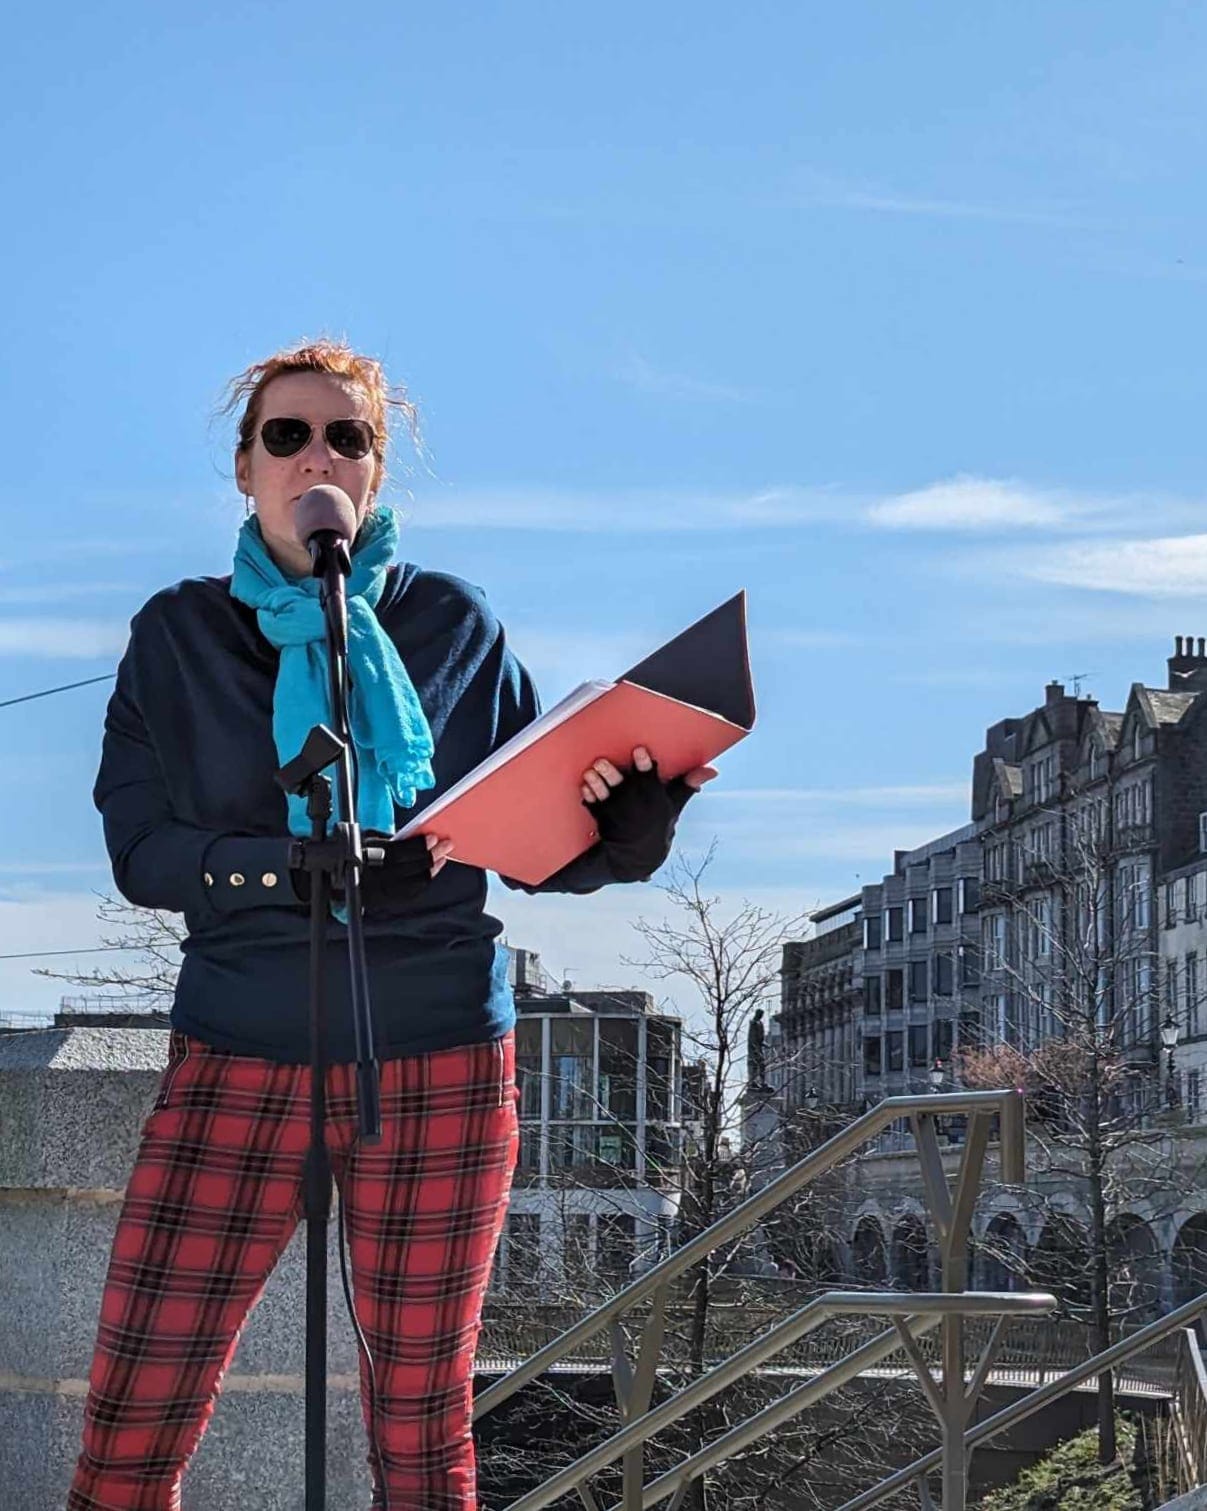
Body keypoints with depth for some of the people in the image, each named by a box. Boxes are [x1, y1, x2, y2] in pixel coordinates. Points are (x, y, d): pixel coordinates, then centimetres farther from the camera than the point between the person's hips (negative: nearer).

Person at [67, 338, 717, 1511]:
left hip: (439, 1061, 0)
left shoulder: (454, 626, 6)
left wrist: (628, 818, -17)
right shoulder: (178, 634, 6)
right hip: (237, 1060, 0)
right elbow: (141, 850, -4)